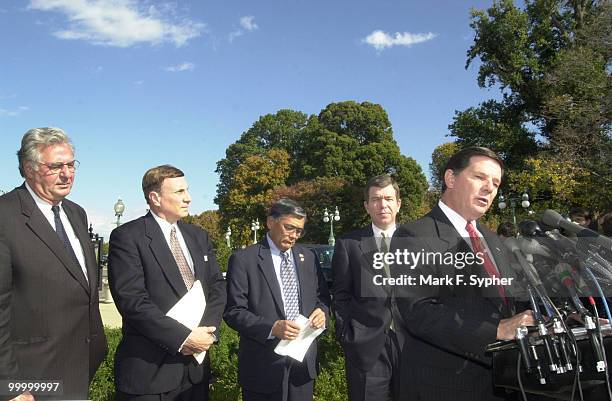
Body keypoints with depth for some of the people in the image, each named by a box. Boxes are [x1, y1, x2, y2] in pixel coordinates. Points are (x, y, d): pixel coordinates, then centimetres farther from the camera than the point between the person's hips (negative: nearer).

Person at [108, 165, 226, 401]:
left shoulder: (199, 236, 11)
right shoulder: (127, 237, -9)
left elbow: (217, 285, 8)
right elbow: (132, 300, -17)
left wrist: (208, 329, -9)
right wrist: (183, 337, -19)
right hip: (149, 369, -5)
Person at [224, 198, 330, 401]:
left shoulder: (308, 257, 9)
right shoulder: (243, 260, -7)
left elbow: (322, 296, 15)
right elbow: (233, 312, -10)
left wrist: (322, 310, -7)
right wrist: (271, 328, -24)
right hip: (264, 366, -4)